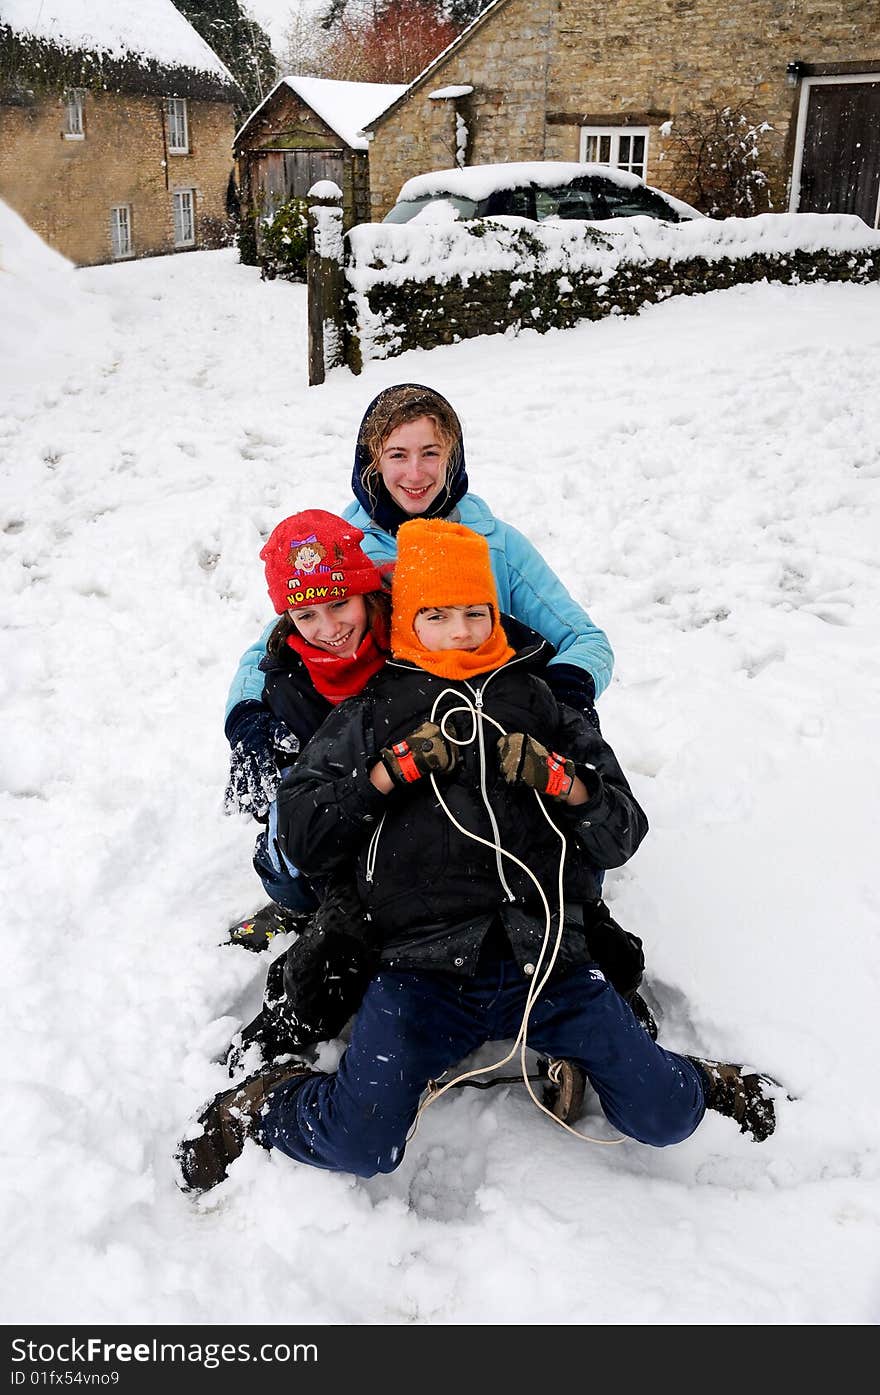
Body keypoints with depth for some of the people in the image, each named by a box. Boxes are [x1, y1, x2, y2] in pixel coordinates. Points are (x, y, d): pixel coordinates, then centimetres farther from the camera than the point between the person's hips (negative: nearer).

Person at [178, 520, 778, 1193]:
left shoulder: (540, 702, 17)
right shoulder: (373, 711, 14)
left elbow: (622, 834, 15)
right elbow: (301, 835, 5)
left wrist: (559, 778, -5)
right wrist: (395, 768, -5)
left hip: (547, 957, 2)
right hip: (423, 966, -1)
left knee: (665, 1119, -9)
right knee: (361, 1147, -20)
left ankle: (696, 1079, 27)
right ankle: (257, 1105, 13)